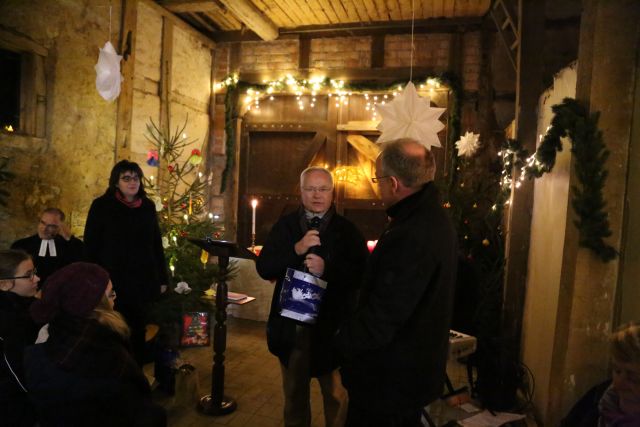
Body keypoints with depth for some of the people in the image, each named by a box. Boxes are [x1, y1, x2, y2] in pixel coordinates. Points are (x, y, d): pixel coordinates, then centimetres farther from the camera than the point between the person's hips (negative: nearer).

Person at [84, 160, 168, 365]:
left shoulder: (148, 206, 6)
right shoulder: (102, 206, -4)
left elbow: (156, 244, 10)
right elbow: (90, 245, -3)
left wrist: (162, 278, 8)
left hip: (143, 281, 3)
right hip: (112, 281, -3)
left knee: (138, 331, 12)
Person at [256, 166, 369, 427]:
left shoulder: (347, 230, -5)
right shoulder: (285, 226, 1)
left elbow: (362, 274, -12)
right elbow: (263, 268, -6)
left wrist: (327, 269, -26)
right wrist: (296, 250, -20)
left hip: (332, 325, -2)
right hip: (291, 324, 2)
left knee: (336, 395, 15)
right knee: (294, 392, 23)